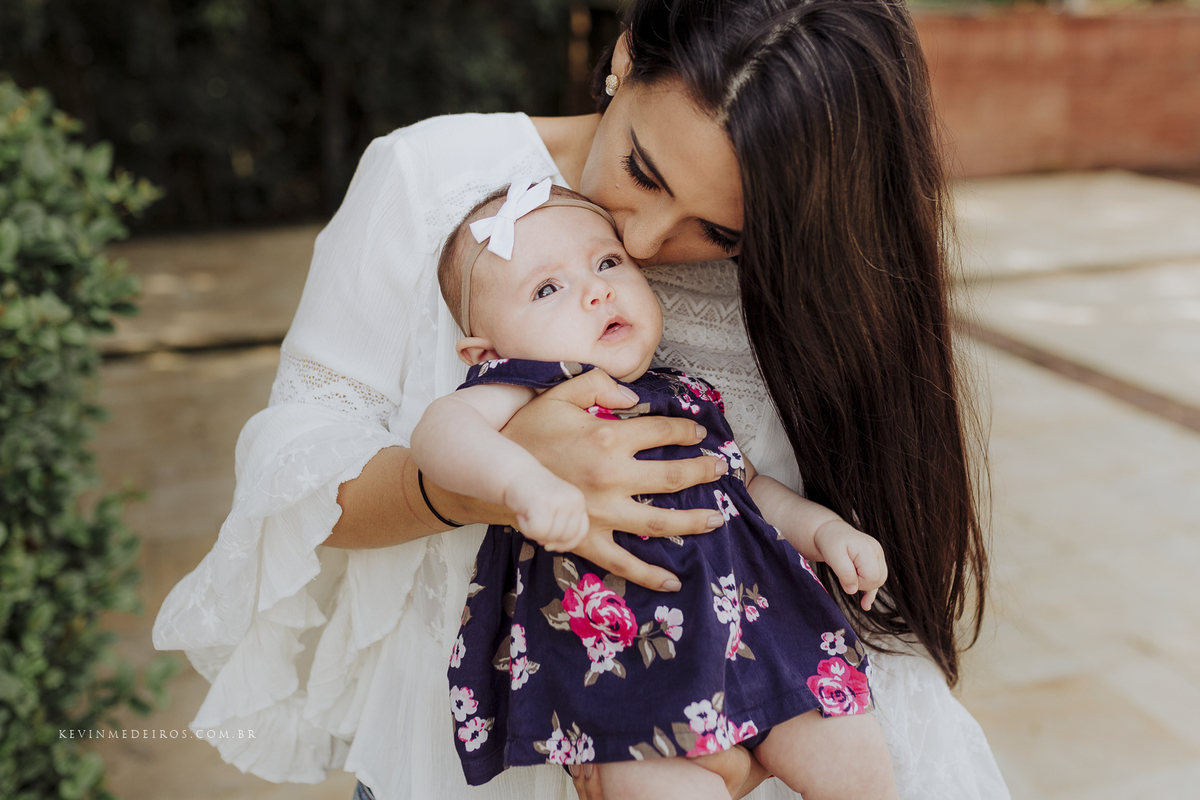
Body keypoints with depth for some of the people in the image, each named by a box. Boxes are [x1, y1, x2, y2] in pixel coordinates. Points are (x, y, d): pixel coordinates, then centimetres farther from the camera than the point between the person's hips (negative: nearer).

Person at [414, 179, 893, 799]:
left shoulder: (686, 398, 15)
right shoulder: (524, 392, -3)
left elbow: (748, 486, 28)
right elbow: (440, 427, -23)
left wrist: (824, 528, 12)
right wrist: (525, 479, -41)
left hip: (753, 619, 6)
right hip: (625, 663, -5)